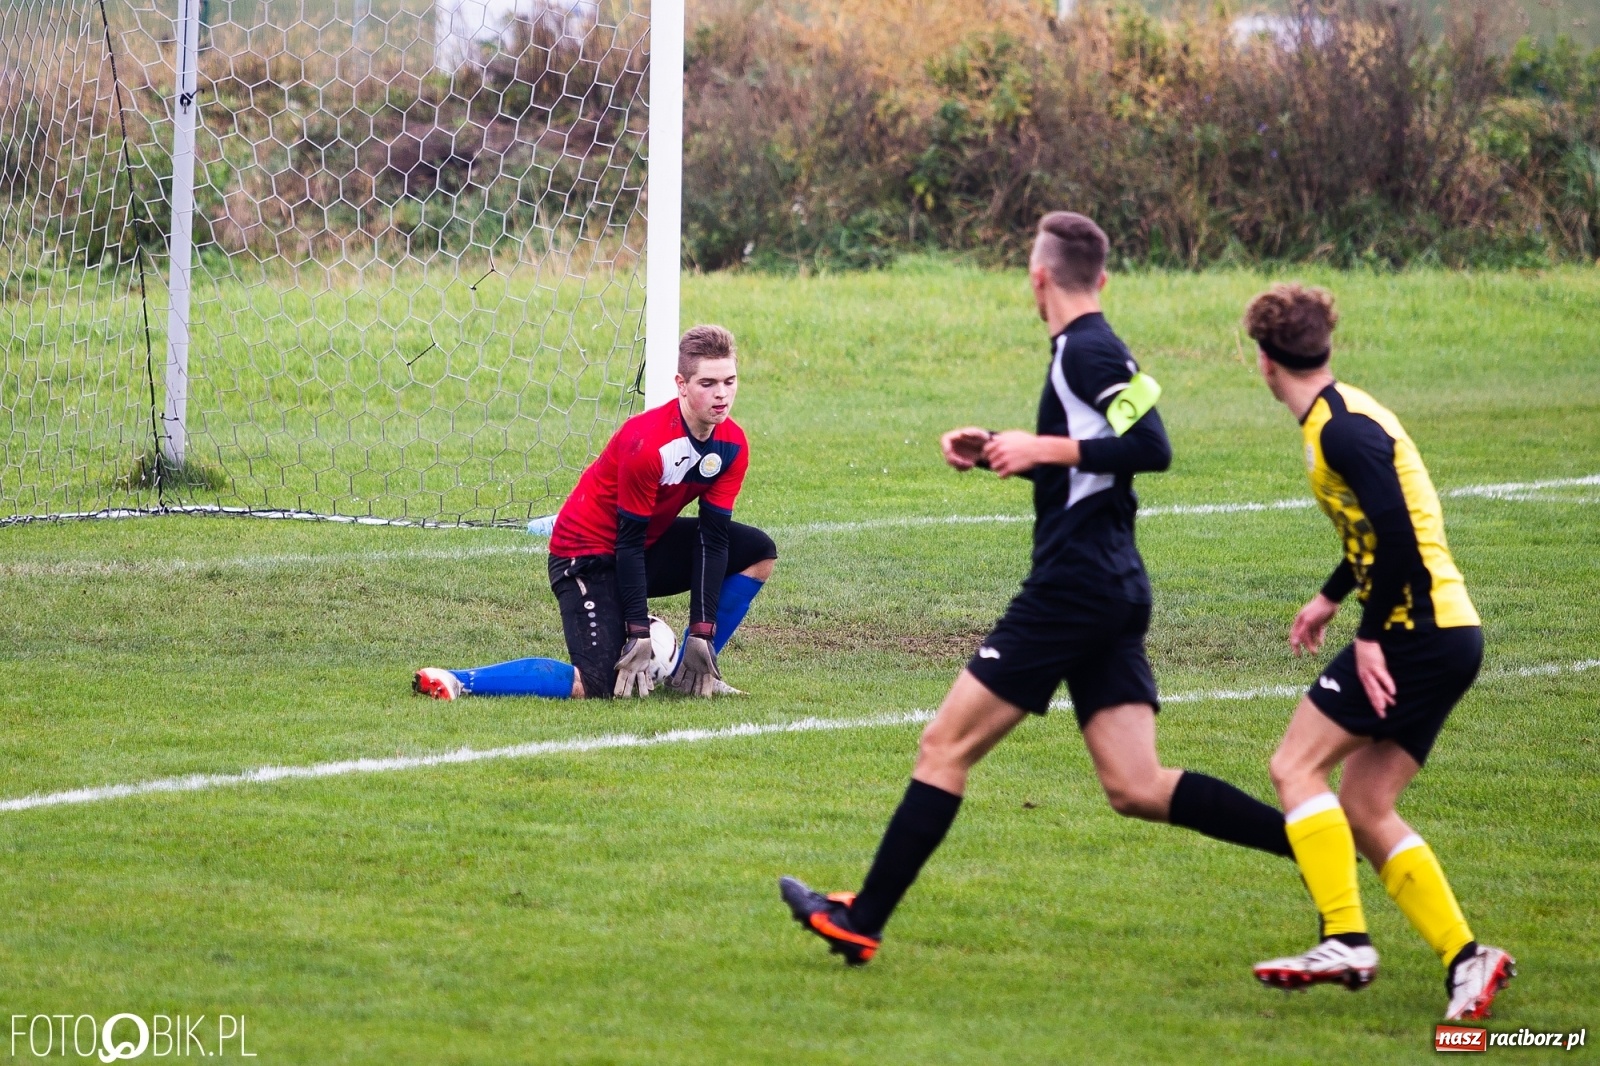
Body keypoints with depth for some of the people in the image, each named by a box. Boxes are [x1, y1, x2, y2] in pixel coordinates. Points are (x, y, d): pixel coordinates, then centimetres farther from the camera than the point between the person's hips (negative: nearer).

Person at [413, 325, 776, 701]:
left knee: (758, 552, 2)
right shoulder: (647, 443, -29)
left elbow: (713, 539, -5)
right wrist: (639, 637, -23)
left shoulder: (732, 446, -7)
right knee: (596, 687, -26)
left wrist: (702, 636, -10)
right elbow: (629, 541, -23)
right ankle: (456, 682, -20)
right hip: (589, 553, -9)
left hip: (650, 543, 9)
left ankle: (691, 673, 7)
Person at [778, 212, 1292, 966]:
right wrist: (997, 452, 19)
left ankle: (862, 922, 0)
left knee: (945, 746, -3)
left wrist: (1047, 449, -18)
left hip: (1074, 586, -10)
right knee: (1136, 789, 3)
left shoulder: (1087, 352, -11)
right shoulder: (1087, 349, 19)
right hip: (1114, 592, 10)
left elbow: (1151, 448, -22)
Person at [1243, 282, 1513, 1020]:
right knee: (1364, 811, 10)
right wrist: (1331, 598, 34)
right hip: (1447, 635, 10)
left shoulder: (1342, 430, -15)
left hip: (1419, 629, -10)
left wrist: (1371, 637, -19)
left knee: (1296, 766, -7)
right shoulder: (1343, 416, 16)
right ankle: (1464, 957, 2)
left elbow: (1397, 535, -23)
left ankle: (1346, 941, -14)